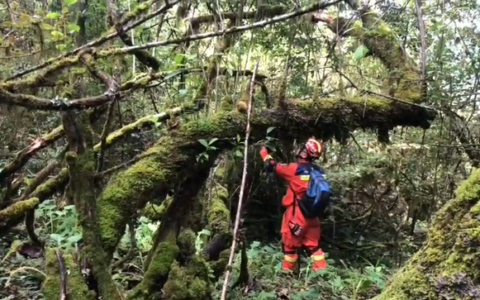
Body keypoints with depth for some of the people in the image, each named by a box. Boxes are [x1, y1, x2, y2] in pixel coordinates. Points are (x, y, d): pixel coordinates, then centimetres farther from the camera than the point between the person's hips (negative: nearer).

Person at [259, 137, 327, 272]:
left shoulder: (296, 169, -16)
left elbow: (272, 166, -7)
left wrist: (263, 151, 8)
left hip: (297, 215, -5)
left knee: (290, 245, 10)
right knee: (313, 245, 15)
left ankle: (286, 272, 21)